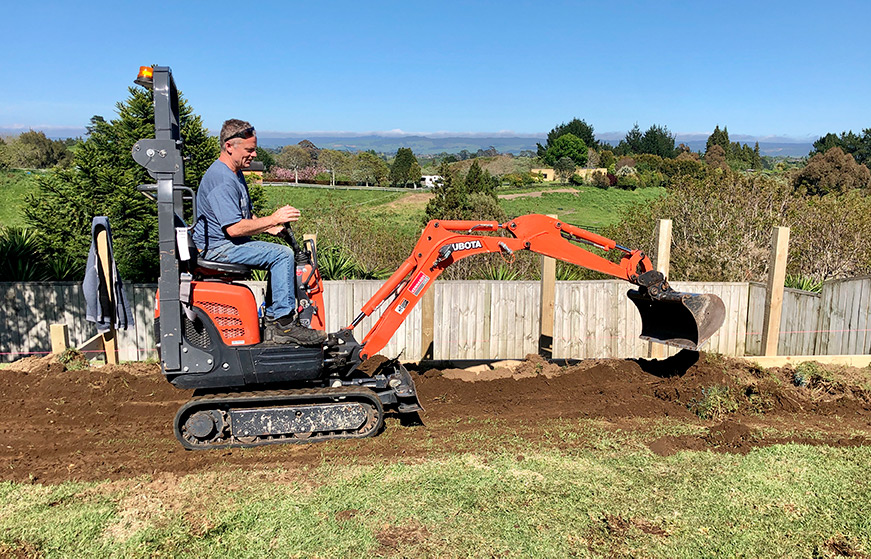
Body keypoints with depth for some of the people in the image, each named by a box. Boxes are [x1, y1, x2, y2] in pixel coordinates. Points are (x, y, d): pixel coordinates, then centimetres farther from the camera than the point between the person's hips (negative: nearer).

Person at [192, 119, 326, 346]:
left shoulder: (236, 174, 15)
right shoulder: (220, 179, -19)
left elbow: (246, 215, 25)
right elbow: (234, 228, -26)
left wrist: (270, 227, 8)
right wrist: (272, 219, -20)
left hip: (231, 243, 11)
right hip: (218, 247, -11)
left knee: (286, 255, 9)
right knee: (282, 254, -20)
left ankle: (275, 319, 7)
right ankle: (282, 323, -16)